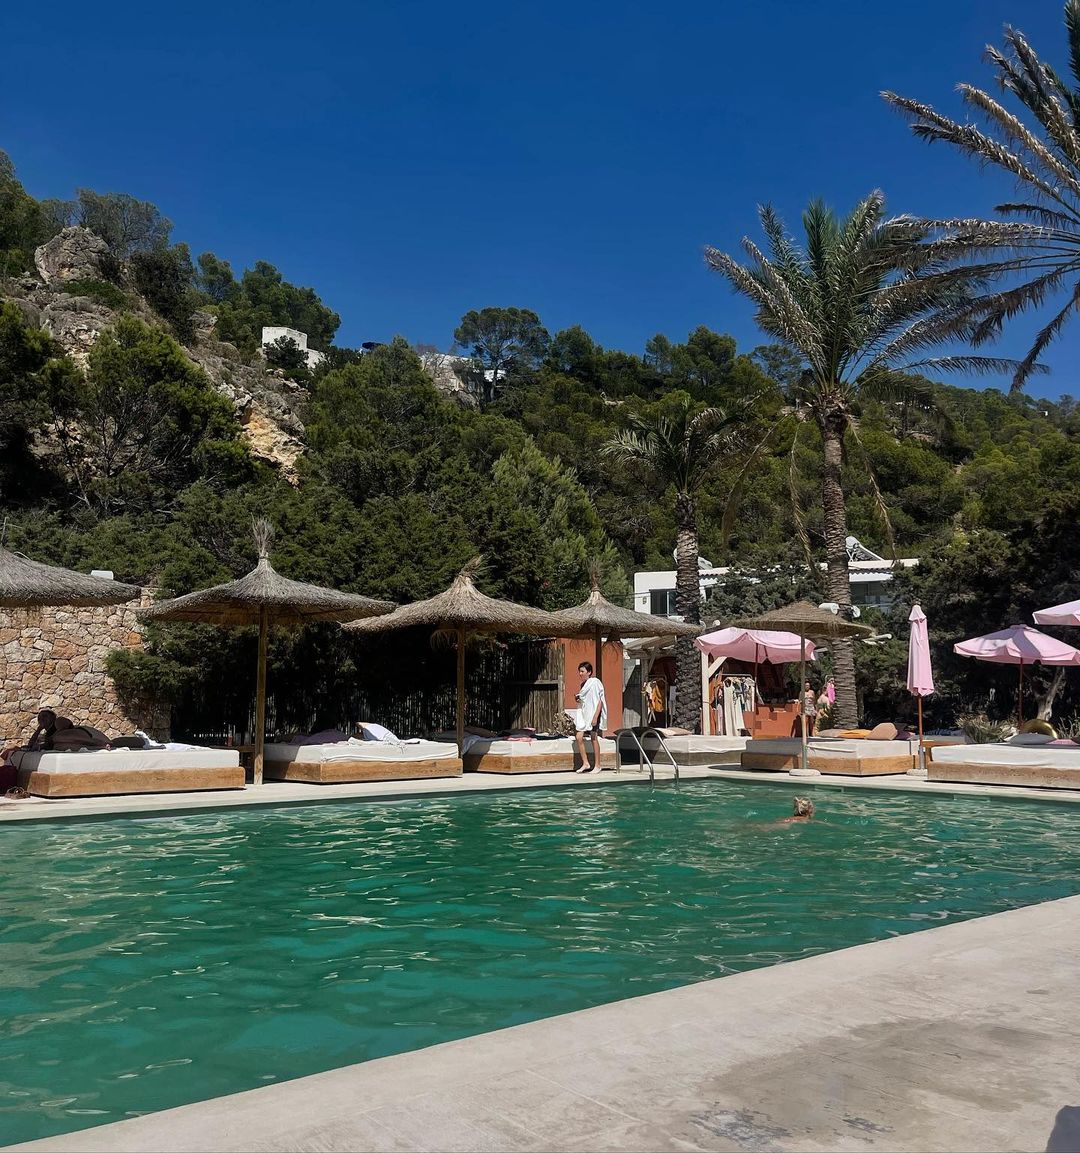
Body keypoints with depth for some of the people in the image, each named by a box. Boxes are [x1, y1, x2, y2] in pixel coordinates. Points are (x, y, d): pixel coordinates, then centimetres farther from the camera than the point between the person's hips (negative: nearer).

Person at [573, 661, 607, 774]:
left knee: (594, 738, -2)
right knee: (578, 737, -2)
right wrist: (577, 698, 1)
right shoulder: (583, 684, 13)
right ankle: (585, 763, 7)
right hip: (583, 714, 8)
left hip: (593, 713, -8)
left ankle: (597, 765, 7)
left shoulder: (595, 683, -12)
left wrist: (595, 717, -20)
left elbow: (600, 701, -14)